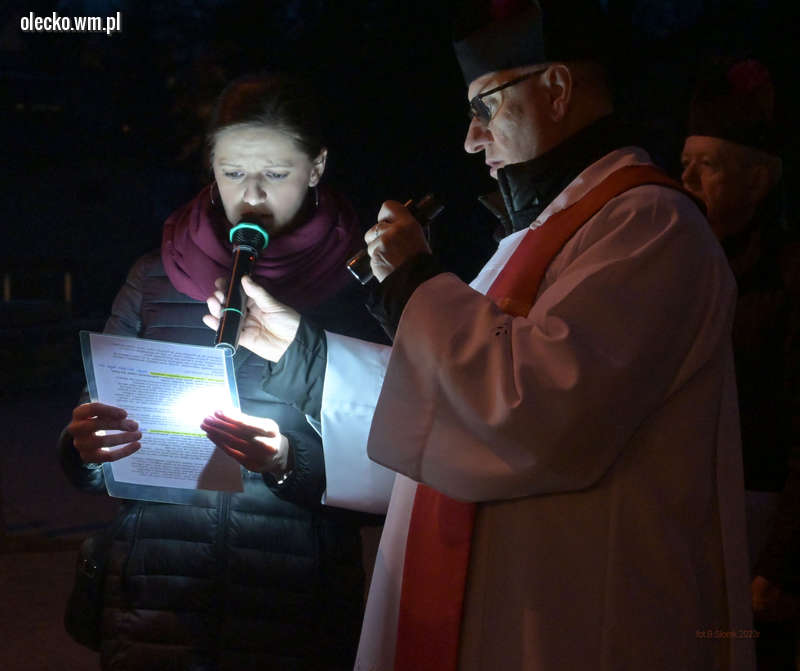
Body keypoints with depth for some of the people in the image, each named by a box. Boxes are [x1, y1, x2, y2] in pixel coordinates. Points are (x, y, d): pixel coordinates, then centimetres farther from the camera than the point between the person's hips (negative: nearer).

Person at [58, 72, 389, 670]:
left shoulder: (358, 291, -3)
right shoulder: (156, 278, 5)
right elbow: (91, 469, 8)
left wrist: (289, 464, -23)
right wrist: (85, 449, -14)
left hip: (298, 620, -2)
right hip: (154, 613, 2)